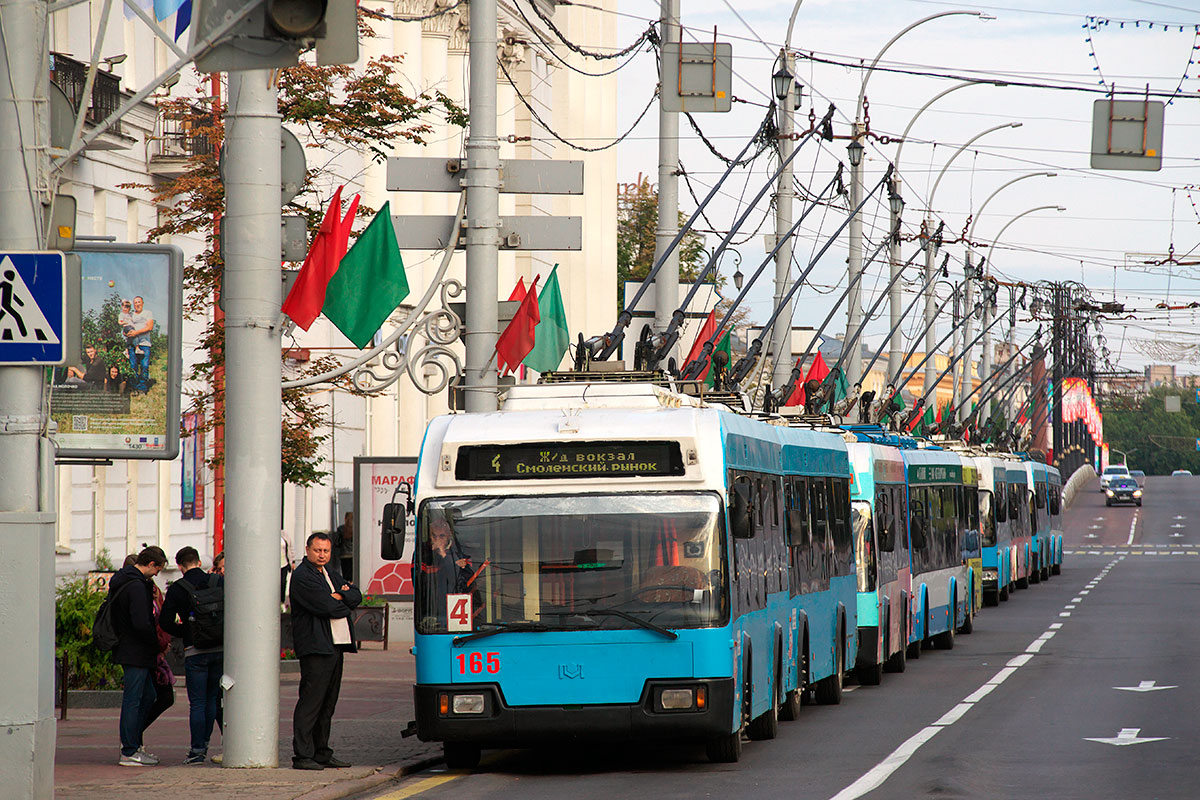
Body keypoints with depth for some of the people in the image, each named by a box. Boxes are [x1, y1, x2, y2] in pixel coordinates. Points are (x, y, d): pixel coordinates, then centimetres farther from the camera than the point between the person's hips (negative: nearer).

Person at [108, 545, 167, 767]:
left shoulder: (120, 581, 12)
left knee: (148, 695, 18)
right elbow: (141, 624, -26)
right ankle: (129, 752, -1)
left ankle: (132, 742, 22)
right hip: (136, 653, -10)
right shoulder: (137, 587, -20)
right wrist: (157, 642, -12)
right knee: (133, 700, -5)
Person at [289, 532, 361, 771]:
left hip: (335, 646, 9)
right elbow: (327, 607, -17)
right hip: (315, 647, -9)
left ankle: (322, 753, 17)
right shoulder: (302, 576, -9)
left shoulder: (330, 572, 19)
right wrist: (345, 605, 0)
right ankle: (302, 755, -10)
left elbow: (356, 596, 11)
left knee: (328, 702, 11)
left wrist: (340, 597, -8)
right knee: (311, 701, -10)